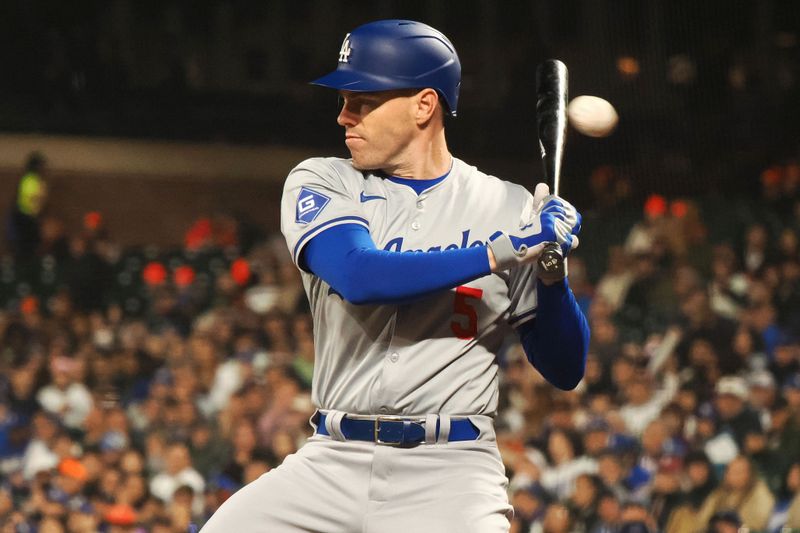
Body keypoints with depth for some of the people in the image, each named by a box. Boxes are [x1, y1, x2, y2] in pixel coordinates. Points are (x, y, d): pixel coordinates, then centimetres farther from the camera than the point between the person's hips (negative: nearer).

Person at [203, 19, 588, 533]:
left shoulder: (508, 208, 5)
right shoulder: (318, 183, 7)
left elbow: (566, 370, 6)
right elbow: (359, 276, -15)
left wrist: (551, 271, -11)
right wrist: (503, 251, -17)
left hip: (450, 475, -2)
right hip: (332, 465, 2)